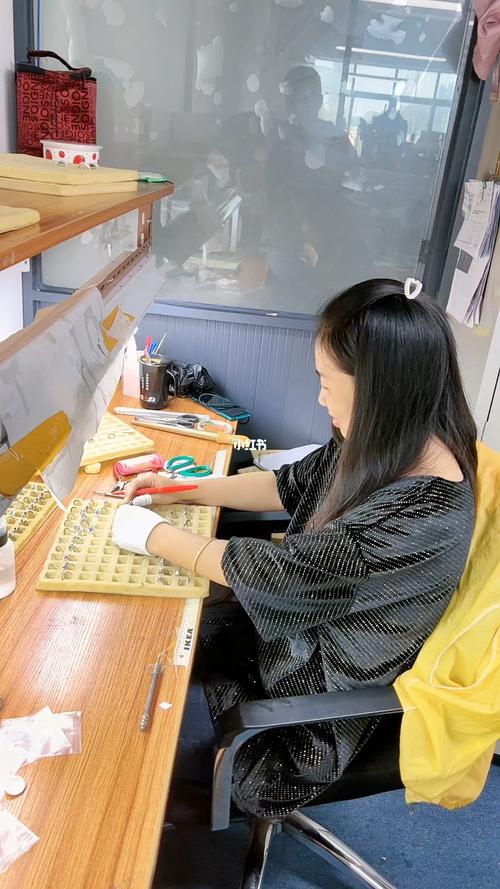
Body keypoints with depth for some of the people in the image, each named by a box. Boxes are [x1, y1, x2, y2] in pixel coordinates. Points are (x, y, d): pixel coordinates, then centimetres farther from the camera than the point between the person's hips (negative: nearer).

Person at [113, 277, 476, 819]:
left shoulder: (422, 517, -36)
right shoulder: (386, 447, -11)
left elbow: (272, 572, -29)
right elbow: (290, 485, 5)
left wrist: (153, 535, -16)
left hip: (332, 680, -6)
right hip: (307, 618, 7)